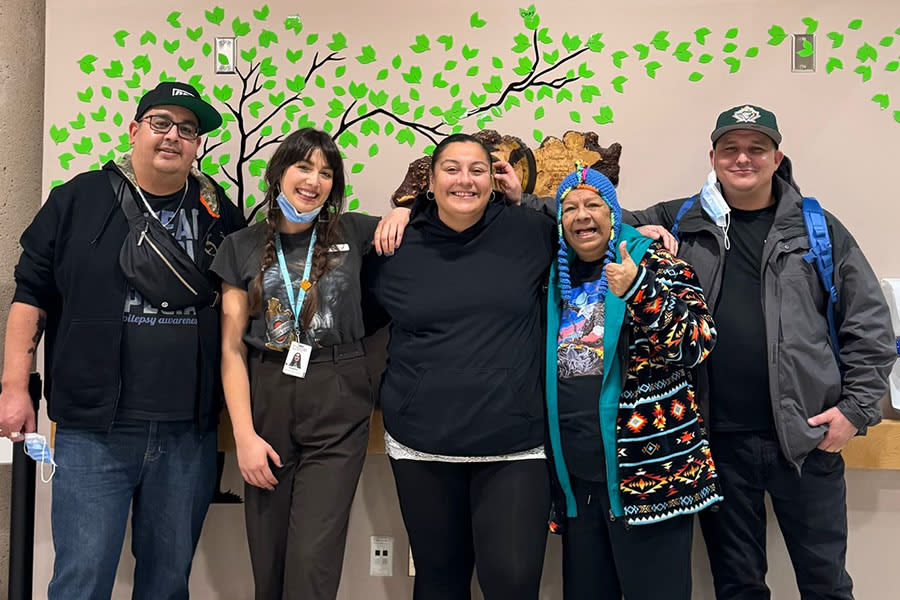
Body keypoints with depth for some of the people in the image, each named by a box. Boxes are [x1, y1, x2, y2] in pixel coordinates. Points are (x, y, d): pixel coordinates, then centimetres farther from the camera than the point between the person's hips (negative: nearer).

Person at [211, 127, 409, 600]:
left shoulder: (353, 232, 6)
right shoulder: (243, 247, 6)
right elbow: (232, 349, 3)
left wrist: (404, 211, -4)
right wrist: (244, 435, -5)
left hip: (337, 405, -1)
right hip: (267, 401, 1)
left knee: (313, 561, -8)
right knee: (268, 562, 7)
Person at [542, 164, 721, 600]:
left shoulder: (655, 263, -2)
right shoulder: (557, 278, 13)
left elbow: (696, 344, -10)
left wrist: (639, 291, -24)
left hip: (650, 469, -5)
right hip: (576, 477, 5)